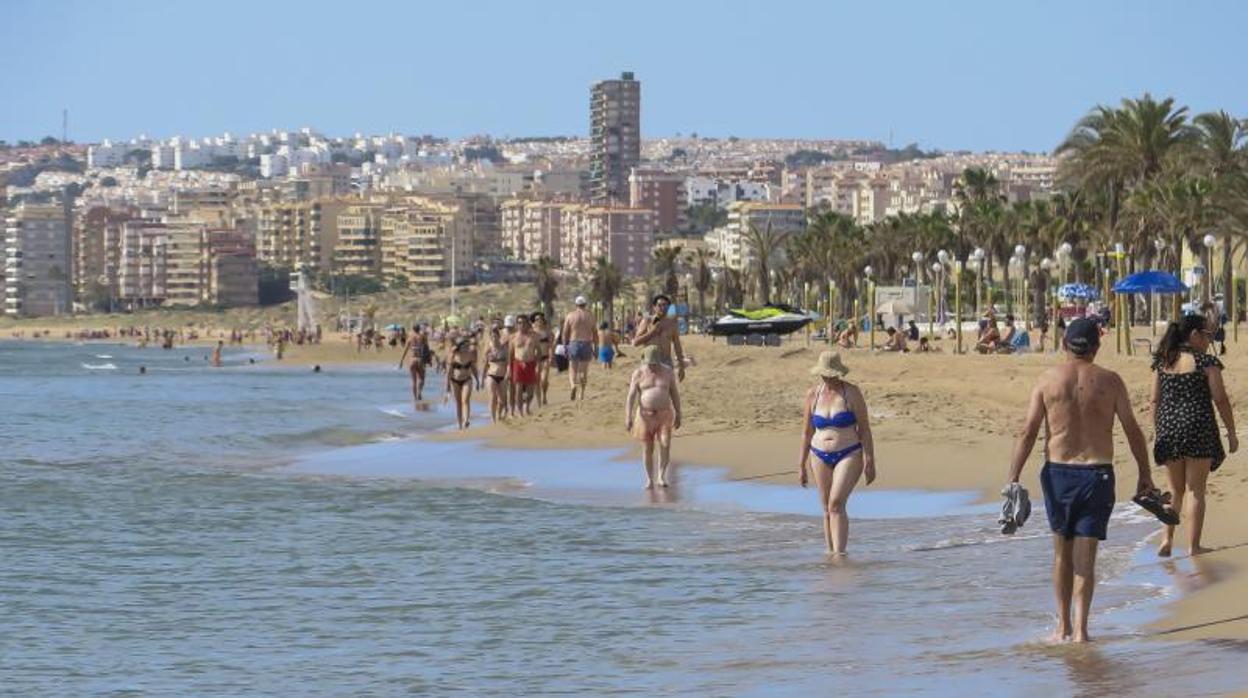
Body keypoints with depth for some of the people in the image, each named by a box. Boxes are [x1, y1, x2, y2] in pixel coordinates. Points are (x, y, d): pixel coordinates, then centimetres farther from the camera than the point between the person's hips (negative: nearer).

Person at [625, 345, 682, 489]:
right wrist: (628, 417, -18)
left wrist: (678, 415, 3)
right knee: (648, 448, 3)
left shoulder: (667, 372, -2)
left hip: (664, 414, 0)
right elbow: (631, 396, -10)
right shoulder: (638, 374, -6)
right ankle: (650, 479, 15)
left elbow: (675, 393, 3)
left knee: (665, 444, -14)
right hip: (646, 414, 0)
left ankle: (661, 477, -3)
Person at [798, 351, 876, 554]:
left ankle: (840, 554, -21)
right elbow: (806, 433, 12)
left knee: (836, 504, -19)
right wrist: (801, 466, 12)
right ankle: (830, 553, 16)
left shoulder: (851, 392, -5)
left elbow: (864, 428, -3)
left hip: (849, 455, -4)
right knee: (828, 510, 7)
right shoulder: (813, 394, 5)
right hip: (821, 457, 4)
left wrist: (870, 461, -7)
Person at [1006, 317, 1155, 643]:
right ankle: (1080, 628, -11)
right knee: (1085, 554, -1)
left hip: (1058, 473, 1)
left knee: (1062, 551, 16)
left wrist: (1013, 479, -5)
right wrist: (1145, 476, 11)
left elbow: (1028, 432, -5)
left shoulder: (1048, 379, -1)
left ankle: (1063, 626, 21)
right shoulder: (1109, 381, -2)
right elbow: (1133, 431, 2)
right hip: (1097, 474, -1)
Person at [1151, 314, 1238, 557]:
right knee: (1195, 490, 1)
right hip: (1199, 428, -5)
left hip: (1168, 429, 5)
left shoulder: (1163, 363, 7)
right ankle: (1193, 546, 2)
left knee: (1176, 489, 18)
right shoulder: (1207, 362, -8)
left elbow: (1155, 401, 9)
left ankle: (1167, 538, 8)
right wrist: (1231, 433, 0)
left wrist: (1157, 433, 17)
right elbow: (1220, 400, -7)